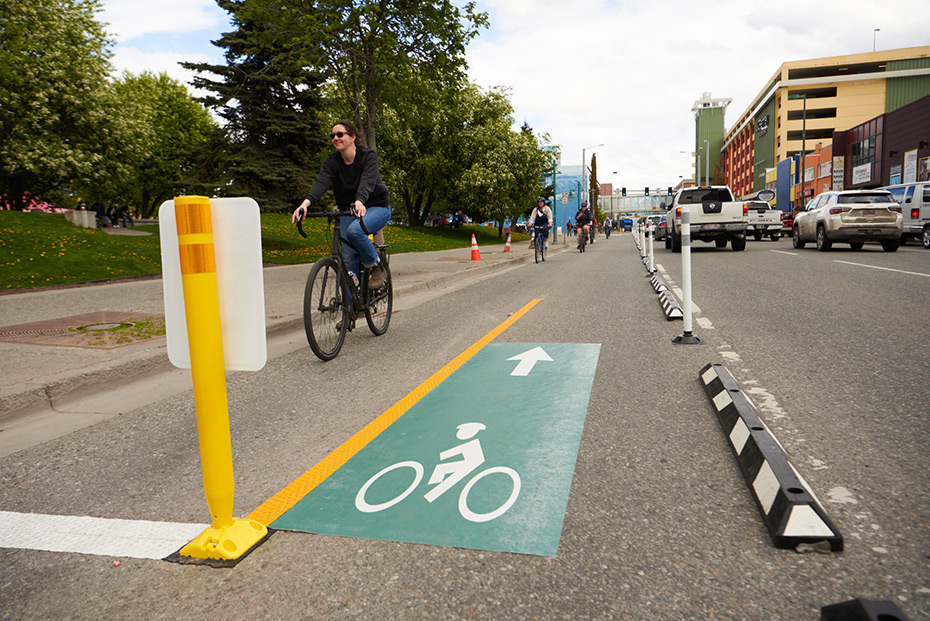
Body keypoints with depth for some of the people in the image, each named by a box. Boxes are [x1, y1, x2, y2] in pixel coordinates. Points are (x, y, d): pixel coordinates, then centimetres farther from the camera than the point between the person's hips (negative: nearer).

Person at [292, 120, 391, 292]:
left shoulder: (369, 155, -15)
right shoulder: (331, 160, -4)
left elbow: (367, 182, -33)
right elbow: (321, 183, -22)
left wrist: (359, 202, -55)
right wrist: (306, 203, -42)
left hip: (377, 207, -4)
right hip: (347, 210, 4)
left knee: (354, 230, -34)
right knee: (349, 258, -5)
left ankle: (376, 265, -9)